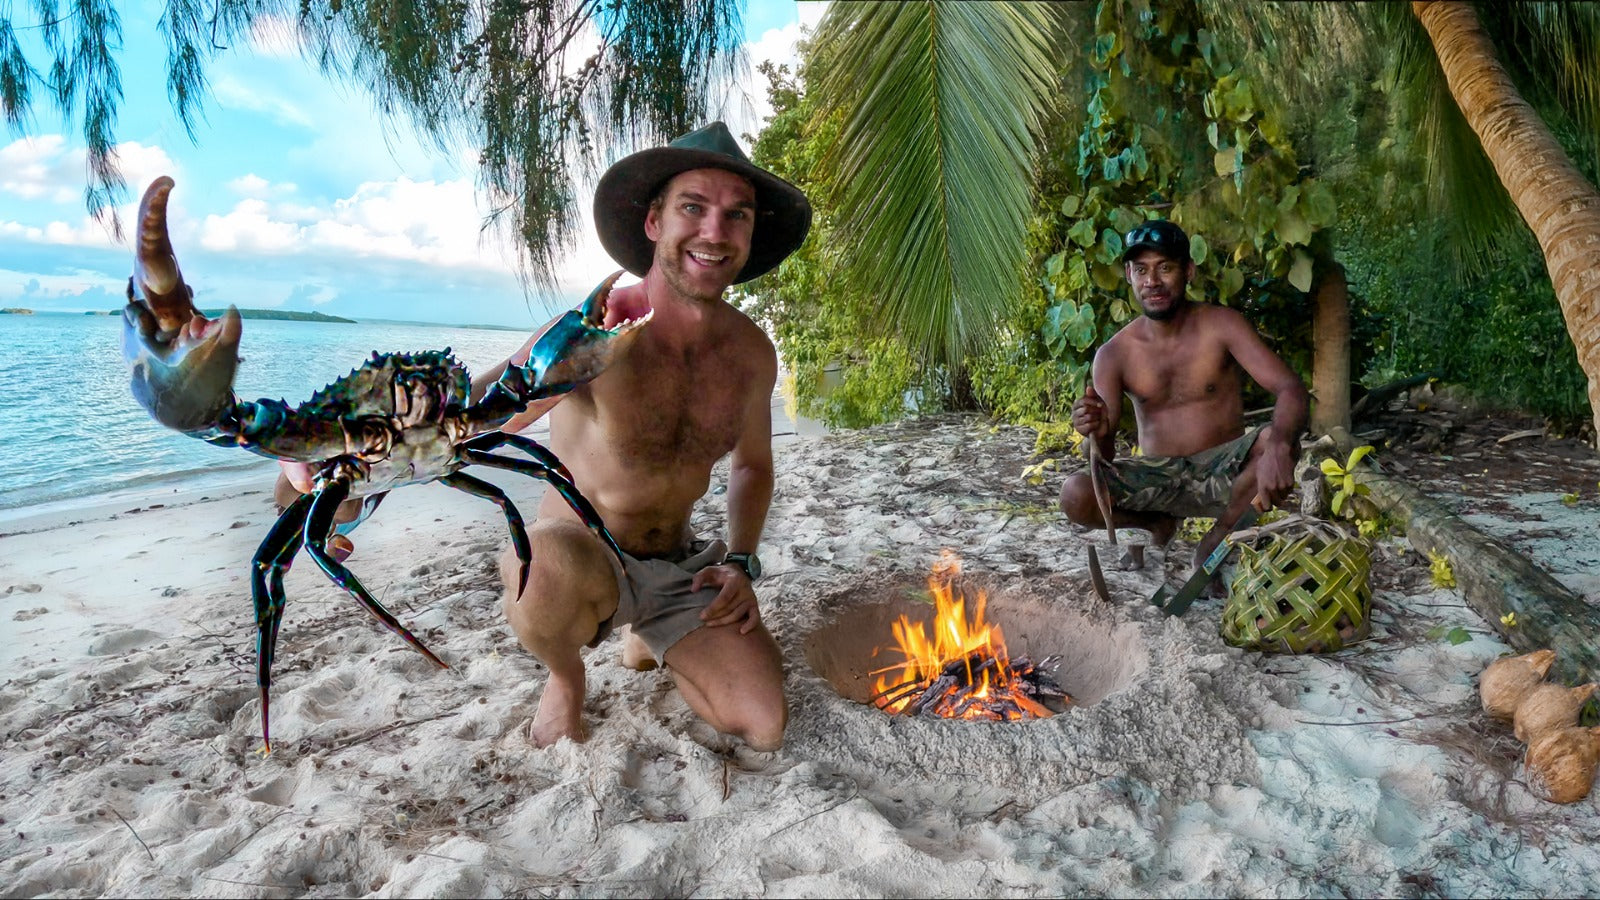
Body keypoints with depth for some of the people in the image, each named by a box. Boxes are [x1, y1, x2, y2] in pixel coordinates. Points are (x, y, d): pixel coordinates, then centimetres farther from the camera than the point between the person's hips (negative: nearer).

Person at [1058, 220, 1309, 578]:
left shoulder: (1222, 325, -7)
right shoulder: (1113, 354, -6)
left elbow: (1291, 389, -18)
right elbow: (1104, 459, -10)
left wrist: (1278, 445, -41)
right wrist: (1098, 433, -37)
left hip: (1222, 471, 0)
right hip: (1155, 477, 1)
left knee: (1276, 442, -32)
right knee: (1076, 496, -27)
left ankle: (1218, 537, -4)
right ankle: (1159, 524, 8)